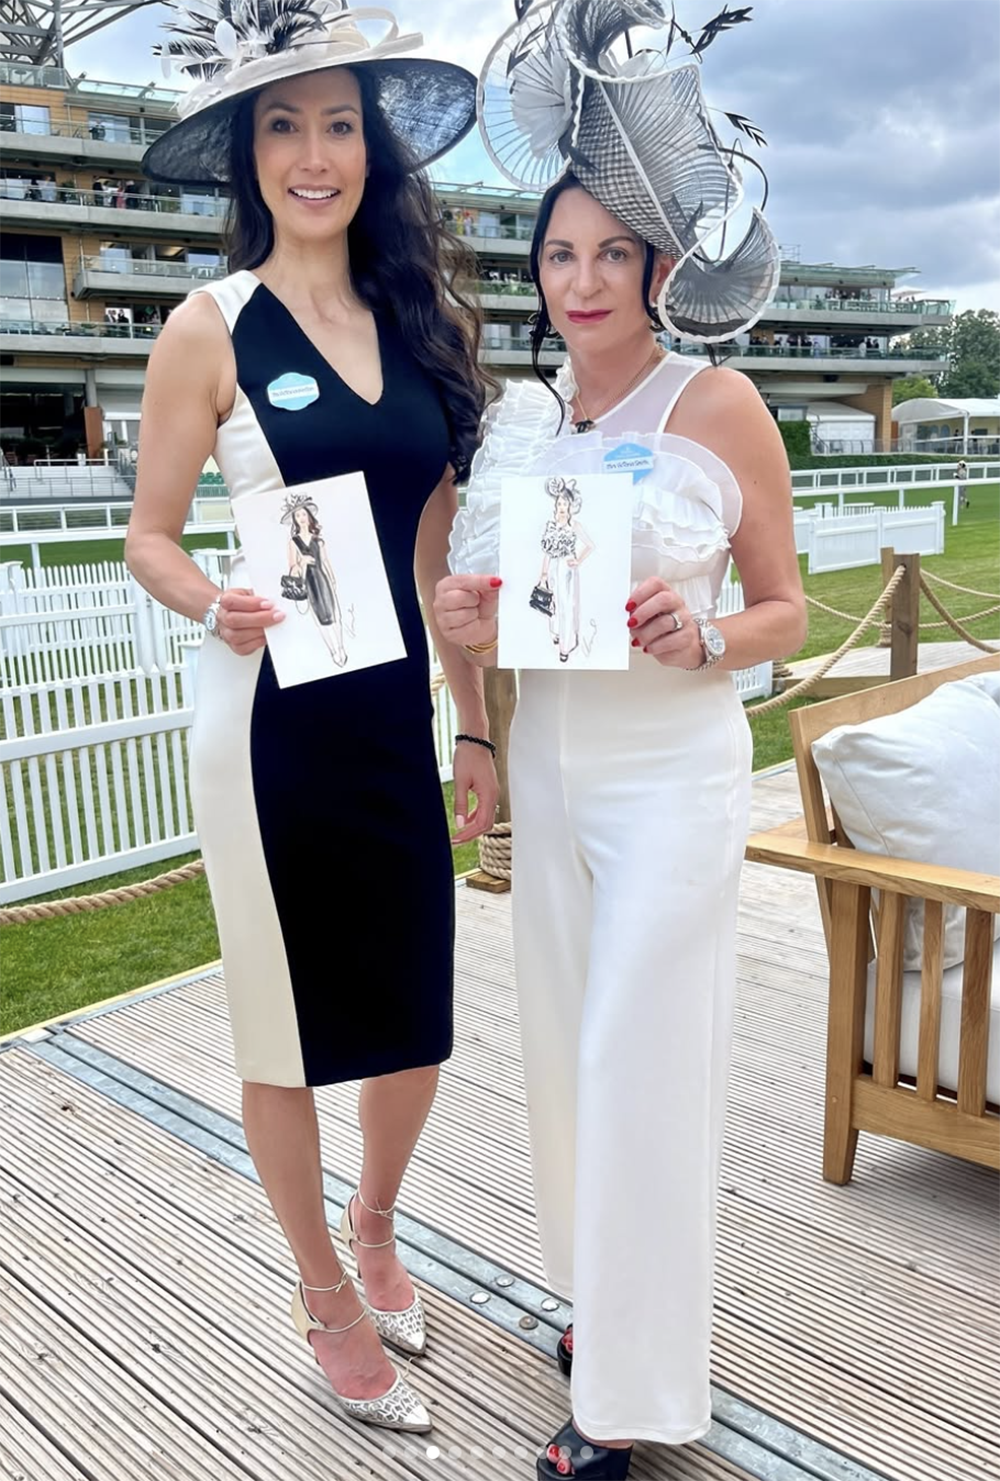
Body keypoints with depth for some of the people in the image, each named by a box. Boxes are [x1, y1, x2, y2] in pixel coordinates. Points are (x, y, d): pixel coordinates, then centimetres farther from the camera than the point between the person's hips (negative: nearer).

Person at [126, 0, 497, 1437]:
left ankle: (375, 1230, 43)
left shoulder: (417, 320, 9)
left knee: (418, 1026, 12)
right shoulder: (213, 325, -3)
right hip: (273, 723, -4)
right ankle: (328, 1296, 34)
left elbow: (439, 553, 11)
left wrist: (477, 724, 10)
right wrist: (218, 607, -24)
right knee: (289, 1034, 9)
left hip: (398, 720, 5)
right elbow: (151, 536, -2)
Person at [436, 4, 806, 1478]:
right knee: (565, 1044, 14)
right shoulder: (524, 414, 6)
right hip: (549, 765, 6)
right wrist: (464, 622, -8)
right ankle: (601, 1286, 37)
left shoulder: (719, 405, -8)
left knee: (637, 1061, -1)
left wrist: (698, 640, -23)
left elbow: (786, 612, -3)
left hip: (673, 775, -5)